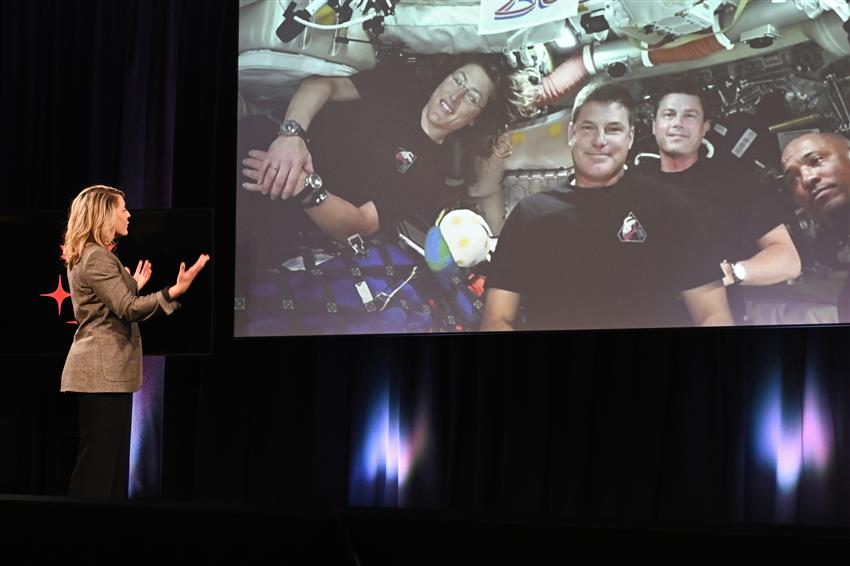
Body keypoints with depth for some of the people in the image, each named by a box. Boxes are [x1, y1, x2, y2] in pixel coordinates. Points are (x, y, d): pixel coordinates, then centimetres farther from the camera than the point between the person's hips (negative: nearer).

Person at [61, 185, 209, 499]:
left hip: (106, 370, 11)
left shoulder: (85, 257, 18)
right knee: (99, 461, -9)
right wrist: (176, 290, -31)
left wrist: (134, 285, 31)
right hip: (104, 371, -11)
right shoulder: (97, 257, -15)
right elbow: (128, 309, -22)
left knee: (113, 459, 11)